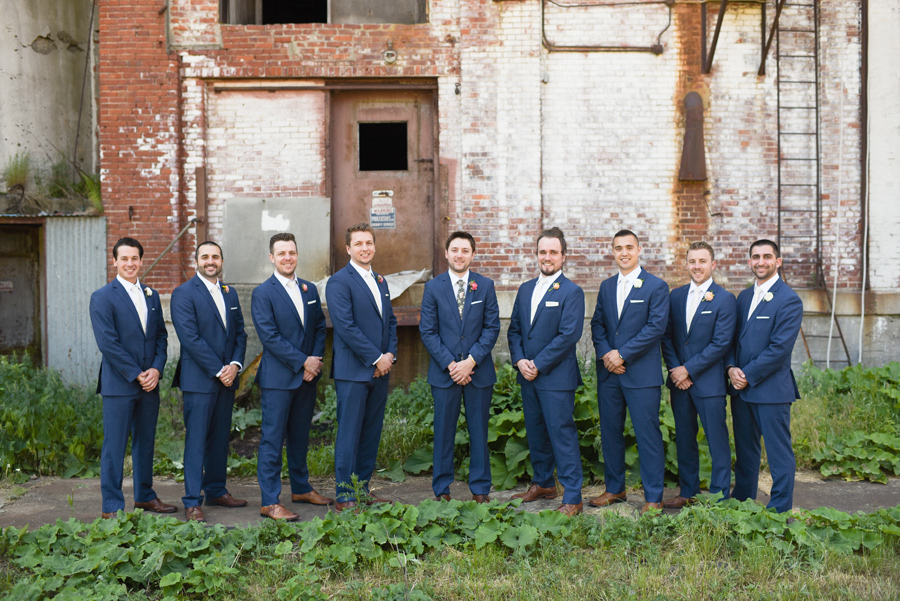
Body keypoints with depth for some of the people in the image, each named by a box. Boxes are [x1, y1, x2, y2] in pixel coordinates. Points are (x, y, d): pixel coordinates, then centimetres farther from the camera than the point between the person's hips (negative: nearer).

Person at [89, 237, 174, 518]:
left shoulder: (152, 295, 14)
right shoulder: (102, 297, -5)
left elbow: (161, 335, 13)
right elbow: (107, 342, -12)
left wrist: (156, 369, -3)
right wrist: (136, 375, -13)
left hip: (150, 383, 6)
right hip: (119, 384, -6)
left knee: (145, 442, 14)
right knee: (114, 445, -2)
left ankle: (144, 495, 26)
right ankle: (111, 506, 4)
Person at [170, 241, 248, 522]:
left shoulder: (230, 293, 15)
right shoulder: (183, 294, -6)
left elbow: (240, 332, 13)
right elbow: (190, 338, -14)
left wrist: (235, 364, -4)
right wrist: (218, 370, -14)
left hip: (227, 377, 6)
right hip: (199, 379, -6)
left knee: (220, 437, 13)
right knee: (196, 440, -4)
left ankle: (216, 490, 24)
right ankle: (192, 502, 0)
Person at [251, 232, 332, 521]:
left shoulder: (310, 290, 12)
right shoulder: (262, 293, -7)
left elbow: (320, 327, 12)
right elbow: (270, 336, -14)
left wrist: (315, 361, -3)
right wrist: (302, 361, -15)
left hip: (307, 377, 6)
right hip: (278, 378, -6)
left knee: (300, 435, 16)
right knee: (273, 438, -3)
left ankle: (301, 488, 29)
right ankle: (269, 501, 1)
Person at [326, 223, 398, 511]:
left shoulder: (380, 281, 17)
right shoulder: (339, 282, -8)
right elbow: (345, 326, -16)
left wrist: (391, 353, 1)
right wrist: (376, 358, -14)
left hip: (380, 370, 7)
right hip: (353, 371, -7)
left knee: (371, 433, 10)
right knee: (349, 434, -2)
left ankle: (363, 489, 19)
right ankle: (345, 496, 5)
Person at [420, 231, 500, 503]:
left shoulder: (486, 286, 5)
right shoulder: (433, 287, 3)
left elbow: (492, 327, 0)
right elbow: (427, 331, 0)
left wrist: (471, 361, -11)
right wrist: (450, 364, -10)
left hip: (479, 370, 1)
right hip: (444, 370, 0)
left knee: (479, 430, 6)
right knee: (444, 431, 4)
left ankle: (480, 490, 16)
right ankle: (442, 490, 15)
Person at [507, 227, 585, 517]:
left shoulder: (572, 292, -7)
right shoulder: (525, 289, 14)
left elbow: (569, 335, -15)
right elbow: (514, 329, 14)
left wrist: (538, 365, -15)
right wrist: (519, 360, -3)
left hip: (556, 377, -7)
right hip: (528, 375, 7)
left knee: (562, 435, -6)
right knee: (535, 433, 15)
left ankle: (572, 498, 0)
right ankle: (543, 484, 30)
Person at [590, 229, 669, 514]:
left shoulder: (656, 286, -3)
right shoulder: (606, 286, 14)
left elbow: (656, 326, -11)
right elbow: (597, 323, 12)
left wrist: (622, 354, -14)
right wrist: (605, 353, -7)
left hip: (641, 373, -5)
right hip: (608, 373, 5)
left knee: (648, 435, -3)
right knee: (610, 433, 11)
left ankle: (653, 497, 5)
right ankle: (615, 489, 24)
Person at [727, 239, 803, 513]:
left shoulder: (789, 300, -10)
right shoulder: (744, 297, 14)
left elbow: (780, 348, -16)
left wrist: (748, 376, -14)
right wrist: (731, 368, -3)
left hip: (771, 388, -7)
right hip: (741, 388, 7)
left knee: (779, 453, 0)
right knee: (744, 449, 16)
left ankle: (780, 510, 8)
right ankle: (741, 500, 27)